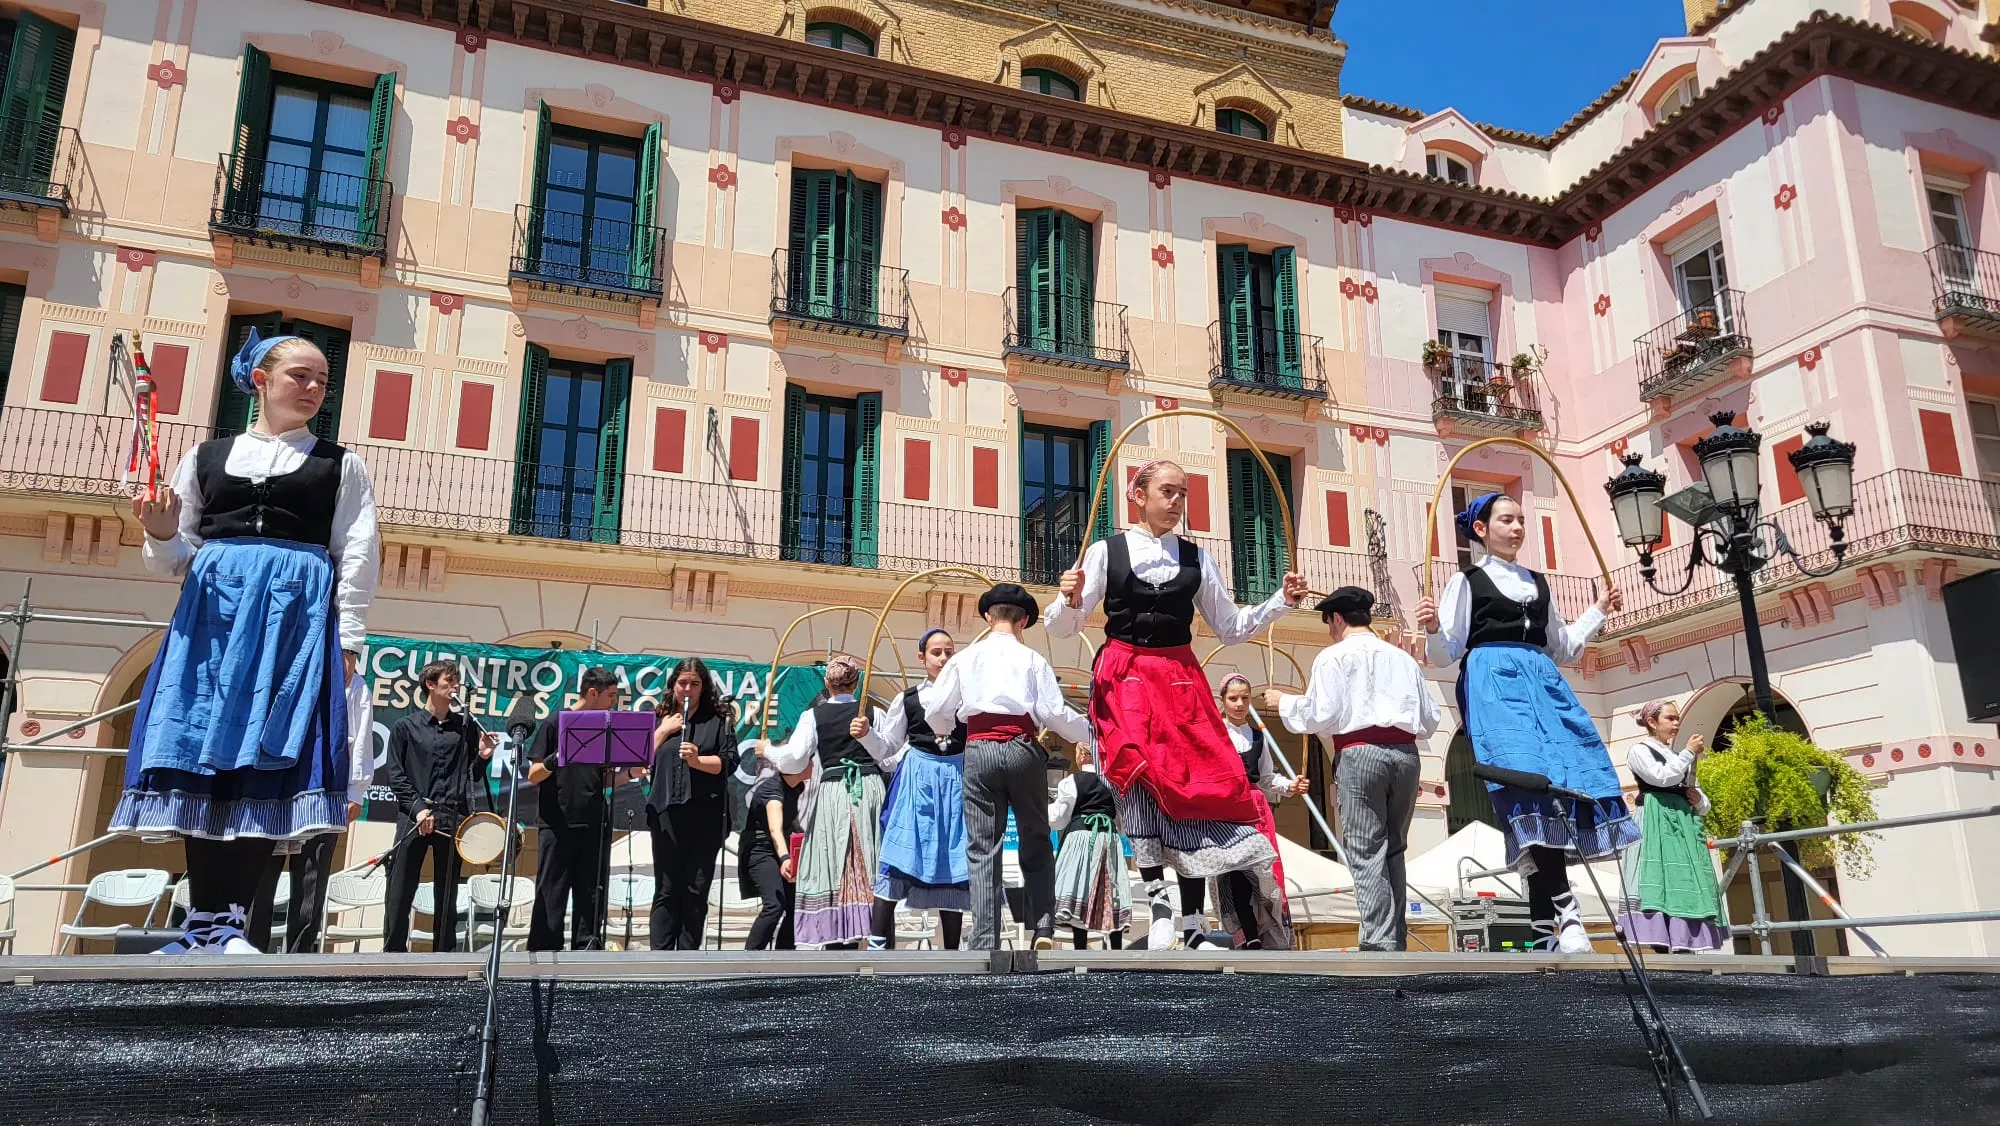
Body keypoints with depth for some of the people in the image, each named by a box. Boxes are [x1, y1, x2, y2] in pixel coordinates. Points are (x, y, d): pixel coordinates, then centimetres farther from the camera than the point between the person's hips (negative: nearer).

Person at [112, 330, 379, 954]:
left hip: (299, 612, -2)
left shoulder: (339, 464, 13)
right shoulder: (207, 456, 17)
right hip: (212, 610, 2)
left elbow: (357, 556, 5)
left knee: (266, 755, -10)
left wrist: (347, 640, -4)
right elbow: (176, 558, 18)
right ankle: (207, 923, 2)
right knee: (201, 754, -3)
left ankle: (221, 925, -8)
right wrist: (161, 532, -4)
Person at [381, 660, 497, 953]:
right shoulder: (405, 727, 7)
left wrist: (482, 757, -6)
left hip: (452, 818, 2)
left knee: (446, 894, 5)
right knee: (401, 891, -2)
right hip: (413, 817, -2)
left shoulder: (465, 726, 12)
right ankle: (394, 952, 7)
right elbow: (396, 776, 2)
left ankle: (443, 954, 11)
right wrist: (418, 808, -10)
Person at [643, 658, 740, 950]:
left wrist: (697, 760, -16)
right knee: (666, 891, 2)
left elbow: (729, 762, -2)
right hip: (667, 814, 1)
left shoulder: (718, 719, 8)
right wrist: (663, 731, -1)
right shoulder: (662, 719, 15)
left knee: (696, 891, 2)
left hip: (705, 816, -1)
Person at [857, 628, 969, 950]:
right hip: (917, 781, -1)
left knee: (953, 867, 5)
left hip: (957, 781, 1)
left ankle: (951, 951, 15)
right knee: (896, 861, -9)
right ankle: (877, 945, -5)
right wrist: (866, 733, -9)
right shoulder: (908, 698, 5)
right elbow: (886, 749, 9)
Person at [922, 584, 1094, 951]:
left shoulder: (964, 659, 9)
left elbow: (935, 713, 11)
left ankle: (985, 942, -1)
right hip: (1023, 750, 0)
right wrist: (1090, 733, 14)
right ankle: (1043, 928, 7)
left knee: (982, 850, 3)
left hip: (979, 751, 0)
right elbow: (1055, 713, -3)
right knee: (1036, 842, 14)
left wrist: (947, 732, 33)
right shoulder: (1033, 659, 5)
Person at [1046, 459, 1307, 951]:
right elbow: (1061, 628, 3)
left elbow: (1230, 628, 18)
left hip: (1181, 681, 3)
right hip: (1124, 679, -2)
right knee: (1139, 771, -23)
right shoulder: (1106, 552, 4)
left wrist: (1280, 600, 6)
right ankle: (1157, 900, -18)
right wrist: (1069, 600, -18)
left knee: (1199, 785, -7)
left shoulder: (1196, 558, 12)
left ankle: (1193, 926, 1)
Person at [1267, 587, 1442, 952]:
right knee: (1393, 849, 14)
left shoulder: (1333, 656, 3)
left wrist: (1284, 702, 12)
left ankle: (1380, 946, -11)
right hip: (1406, 754, 5)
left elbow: (1321, 716, -4)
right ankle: (1397, 942, 15)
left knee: (1366, 854, -4)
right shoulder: (1403, 658, 18)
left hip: (1360, 754, -5)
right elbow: (1430, 719, 17)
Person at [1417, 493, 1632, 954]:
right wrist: (1433, 628, -18)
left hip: (1543, 681, 6)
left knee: (1572, 775, -9)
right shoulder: (1467, 581, 9)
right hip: (1494, 681, -6)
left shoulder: (1538, 582, 25)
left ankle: (1545, 917, -3)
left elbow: (1562, 647, 31)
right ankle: (1562, 910, -32)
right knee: (1527, 780, -25)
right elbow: (1446, 654, 2)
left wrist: (1599, 610, 30)